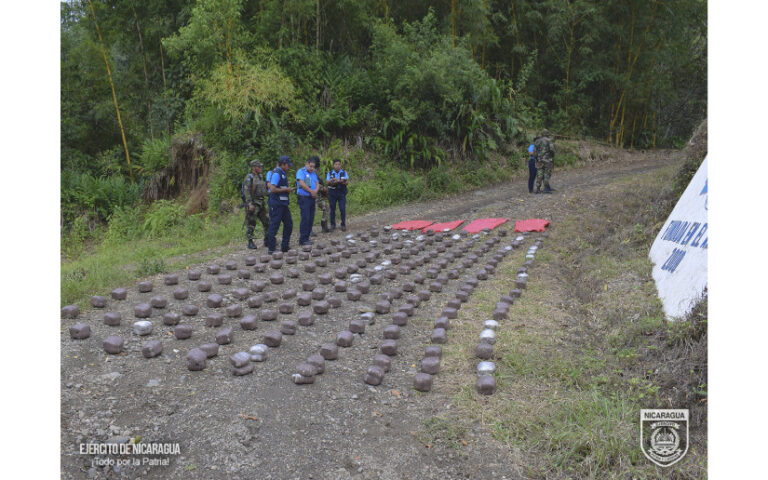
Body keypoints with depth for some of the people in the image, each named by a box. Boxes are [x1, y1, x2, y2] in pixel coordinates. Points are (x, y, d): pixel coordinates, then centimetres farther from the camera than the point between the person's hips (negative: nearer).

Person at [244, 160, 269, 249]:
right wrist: (250, 203, -23)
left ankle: (267, 240, 16)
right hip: (253, 204, -8)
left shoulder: (260, 177, 14)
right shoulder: (249, 178, -10)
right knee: (251, 223, -3)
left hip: (261, 203, 8)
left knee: (266, 222, 7)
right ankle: (250, 242, 5)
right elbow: (247, 191, -17)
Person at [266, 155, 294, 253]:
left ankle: (285, 246, 18)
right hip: (277, 204, -10)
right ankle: (271, 248, 2)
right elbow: (272, 189, -22)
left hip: (283, 204, 10)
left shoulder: (283, 173, 16)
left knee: (288, 224, 11)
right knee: (274, 225, -4)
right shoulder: (276, 173, -14)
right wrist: (285, 190, -13)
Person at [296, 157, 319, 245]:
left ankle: (306, 238, 14)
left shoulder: (313, 173, 19)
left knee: (311, 219, 7)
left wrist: (315, 191, -10)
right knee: (305, 218, -11)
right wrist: (311, 191, -11)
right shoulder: (301, 171, -3)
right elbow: (301, 183, -15)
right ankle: (302, 240, -8)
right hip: (304, 197, -8)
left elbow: (317, 184, 11)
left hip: (312, 198, 8)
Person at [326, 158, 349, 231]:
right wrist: (333, 180, -29)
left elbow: (347, 181, -7)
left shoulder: (344, 172, 5)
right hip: (332, 193, 1)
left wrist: (339, 181, -24)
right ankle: (333, 225, 14)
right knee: (332, 209, 3)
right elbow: (328, 182, -8)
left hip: (342, 193, 0)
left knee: (342, 209, -7)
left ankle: (343, 225, 3)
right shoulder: (330, 173, 5)